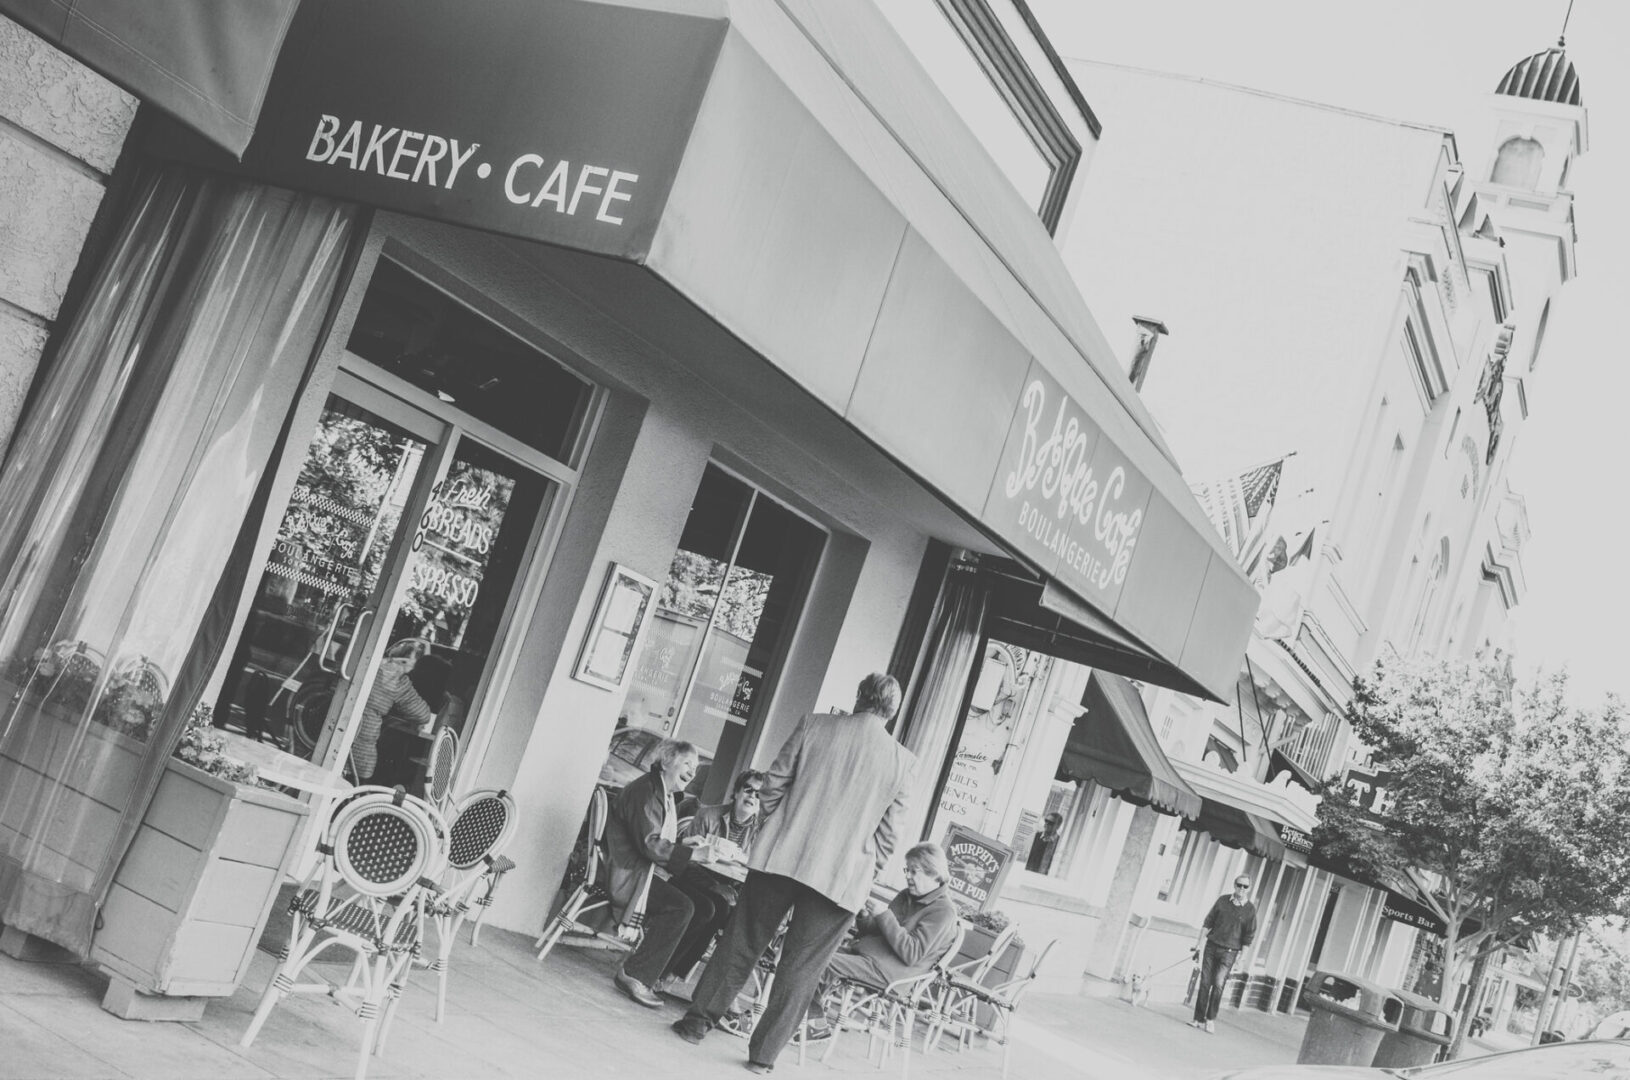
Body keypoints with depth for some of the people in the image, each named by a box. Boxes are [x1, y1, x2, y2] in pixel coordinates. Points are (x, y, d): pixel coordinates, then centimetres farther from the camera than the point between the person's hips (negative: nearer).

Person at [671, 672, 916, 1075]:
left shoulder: (814, 726, 0)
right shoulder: (904, 762, 1)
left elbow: (774, 785, 3)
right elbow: (887, 833, 2)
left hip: (780, 857, 1)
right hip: (843, 876, 0)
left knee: (742, 943, 15)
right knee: (801, 967, 9)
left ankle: (699, 1019, 21)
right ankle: (764, 1053, 12)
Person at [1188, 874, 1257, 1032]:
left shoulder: (1250, 909, -2)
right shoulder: (1222, 900, 4)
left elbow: (1250, 935, 1)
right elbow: (1208, 922, 8)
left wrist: (1242, 955, -2)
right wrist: (1200, 943, 5)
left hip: (1229, 952, -2)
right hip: (1211, 946, 2)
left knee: (1218, 984, -13)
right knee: (1205, 983, 0)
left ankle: (1211, 1019, -2)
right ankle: (1199, 1019, 6)